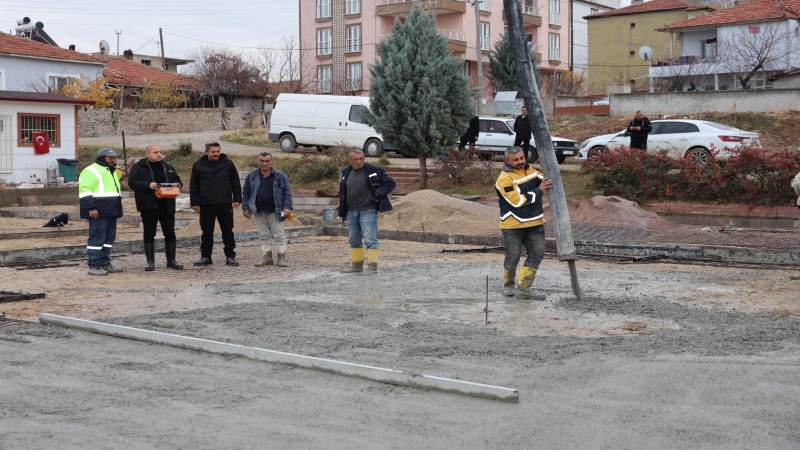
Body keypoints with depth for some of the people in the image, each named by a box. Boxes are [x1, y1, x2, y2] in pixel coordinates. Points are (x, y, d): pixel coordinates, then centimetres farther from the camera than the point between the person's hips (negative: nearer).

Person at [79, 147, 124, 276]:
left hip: (111, 212, 10)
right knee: (97, 238, -9)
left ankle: (105, 264, 18)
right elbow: (84, 191, -17)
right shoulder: (91, 171, -9)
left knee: (109, 238, 11)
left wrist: (117, 210, 28)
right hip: (98, 212, -10)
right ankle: (94, 266, -7)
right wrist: (91, 208, -24)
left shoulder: (112, 172, 23)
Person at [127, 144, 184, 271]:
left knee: (170, 233, 6)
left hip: (167, 205, 4)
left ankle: (171, 260, 16)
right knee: (149, 234, 0)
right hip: (149, 206, -4)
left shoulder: (168, 167, 15)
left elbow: (177, 180, 24)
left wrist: (177, 185, 0)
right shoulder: (139, 167, -1)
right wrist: (148, 185, -23)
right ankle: (150, 262, 7)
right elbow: (132, 182, -11)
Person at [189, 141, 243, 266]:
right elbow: (193, 185, 9)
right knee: (207, 232, 5)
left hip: (225, 204, 0)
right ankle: (205, 257, 14)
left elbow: (235, 183, 8)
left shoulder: (228, 164, 5)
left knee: (228, 231, 3)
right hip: (206, 205, 0)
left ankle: (230, 256, 10)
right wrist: (194, 202, 4)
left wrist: (237, 199, 2)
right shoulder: (198, 165, 4)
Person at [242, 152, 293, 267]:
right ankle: (267, 257, 14)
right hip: (259, 212, 3)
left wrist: (287, 207, -9)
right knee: (264, 235, 8)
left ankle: (281, 258, 3)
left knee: (279, 235, -2)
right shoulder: (251, 176, 8)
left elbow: (287, 192, 1)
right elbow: (246, 193, 11)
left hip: (275, 211, -3)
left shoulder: (280, 176, 2)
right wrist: (245, 208, 5)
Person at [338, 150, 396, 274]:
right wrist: (342, 210, 17)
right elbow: (342, 192, 24)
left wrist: (378, 193, -16)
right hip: (351, 212, 6)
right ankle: (356, 264, 22)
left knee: (370, 239, -8)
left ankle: (372, 266, -7)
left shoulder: (374, 171, -5)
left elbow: (391, 183, -2)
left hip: (368, 211, -6)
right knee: (354, 240, 13)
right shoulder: (346, 173, 11)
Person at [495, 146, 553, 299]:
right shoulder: (505, 179, -16)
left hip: (535, 223, 7)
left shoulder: (530, 171, 9)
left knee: (537, 254, 2)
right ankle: (508, 285, 27)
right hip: (513, 226, -7)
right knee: (512, 258, 4)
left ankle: (523, 288, 7)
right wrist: (539, 190, -18)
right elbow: (518, 200, -23)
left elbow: (546, 181, 24)